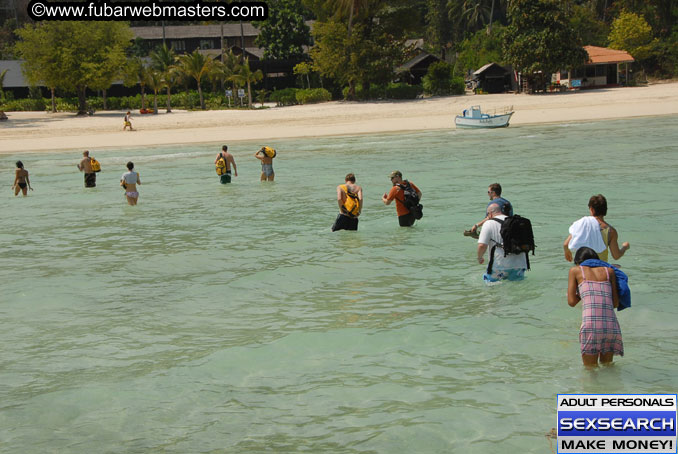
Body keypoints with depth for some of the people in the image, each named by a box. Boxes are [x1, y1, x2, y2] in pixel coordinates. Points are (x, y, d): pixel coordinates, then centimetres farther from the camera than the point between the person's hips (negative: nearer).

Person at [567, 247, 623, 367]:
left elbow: (572, 302, 9)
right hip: (612, 326, 3)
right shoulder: (609, 271, 19)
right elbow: (616, 303, 17)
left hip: (590, 325, -3)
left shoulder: (575, 270, 13)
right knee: (607, 366, 21)